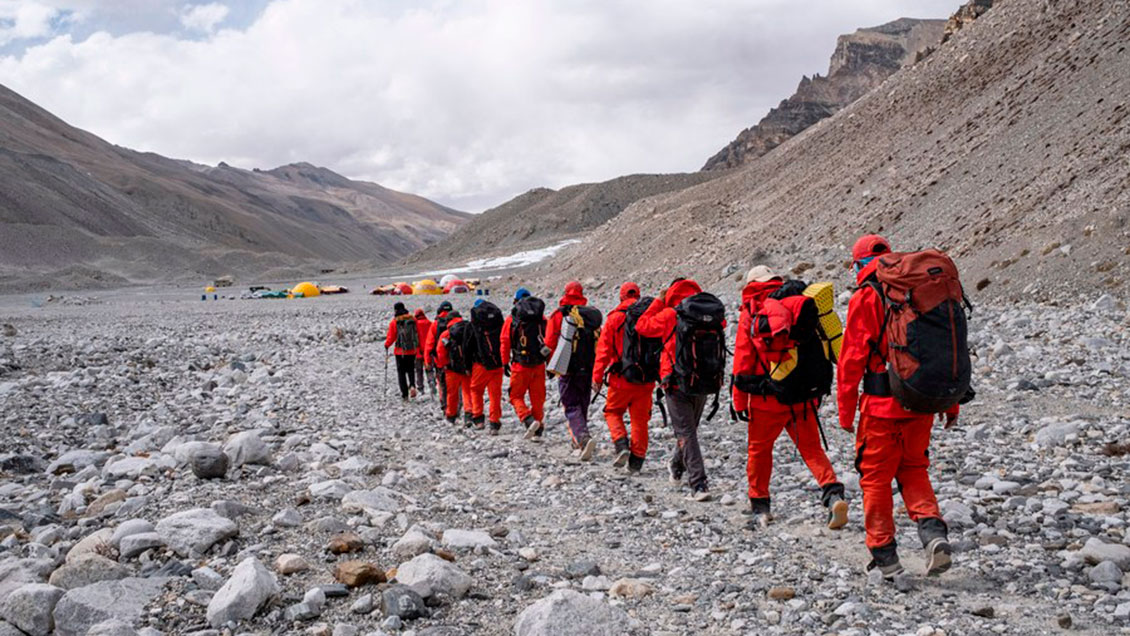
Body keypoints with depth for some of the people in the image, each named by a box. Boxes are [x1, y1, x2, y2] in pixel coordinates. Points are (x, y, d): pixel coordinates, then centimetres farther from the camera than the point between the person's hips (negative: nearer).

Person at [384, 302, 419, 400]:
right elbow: (418, 334, 3)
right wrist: (419, 346, 16)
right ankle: (412, 385, -9)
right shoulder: (413, 320, -1)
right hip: (412, 350, 2)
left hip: (400, 351, -2)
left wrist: (386, 345, 14)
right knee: (410, 369, 18)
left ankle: (404, 394, 5)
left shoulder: (394, 322, -8)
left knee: (401, 372, 8)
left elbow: (391, 337, -4)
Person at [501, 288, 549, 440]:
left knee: (516, 396, 8)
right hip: (539, 364, 3)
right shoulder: (541, 317, 5)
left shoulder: (511, 319, -2)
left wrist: (505, 363, 7)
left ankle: (529, 420, -14)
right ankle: (538, 430, 13)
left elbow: (505, 342, -1)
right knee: (538, 398, 12)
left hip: (520, 365, -3)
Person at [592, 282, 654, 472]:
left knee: (613, 412, 14)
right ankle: (636, 460, 10)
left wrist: (597, 377, -2)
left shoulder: (615, 318, -2)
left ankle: (621, 445, -6)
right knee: (640, 419, 9)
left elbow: (604, 350, -5)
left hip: (621, 378, -2)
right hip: (646, 380, 2)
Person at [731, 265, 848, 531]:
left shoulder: (750, 312, 0)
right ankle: (833, 493, -11)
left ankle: (760, 508, 16)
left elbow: (743, 359, -3)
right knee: (811, 447, 10)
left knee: (759, 449, 13)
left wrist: (739, 400, 2)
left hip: (767, 398, -3)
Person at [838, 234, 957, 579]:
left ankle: (884, 555, 12)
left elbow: (852, 358, -10)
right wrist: (951, 402, 17)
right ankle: (934, 533, 0)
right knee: (913, 471, 19)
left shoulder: (865, 298, -6)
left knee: (876, 477, 8)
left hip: (882, 406, -5)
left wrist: (846, 410, -4)